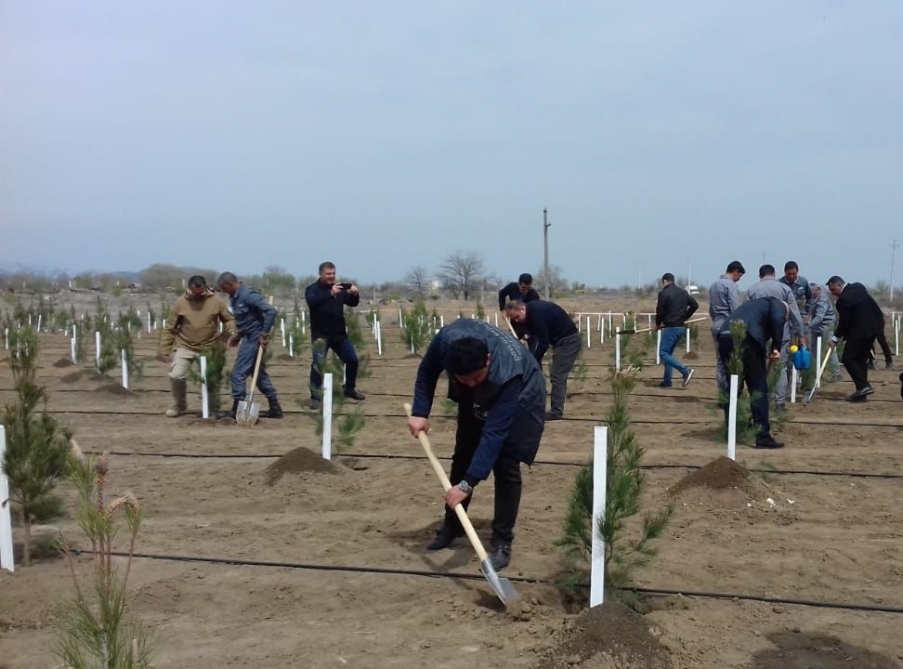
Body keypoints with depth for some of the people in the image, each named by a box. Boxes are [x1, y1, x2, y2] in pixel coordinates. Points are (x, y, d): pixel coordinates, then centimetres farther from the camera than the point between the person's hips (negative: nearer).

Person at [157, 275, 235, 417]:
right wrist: (164, 350, -3)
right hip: (185, 347, 0)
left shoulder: (216, 301, -8)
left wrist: (230, 333, -18)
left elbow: (229, 319, 4)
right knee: (176, 376, -11)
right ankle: (179, 405, 13)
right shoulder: (181, 302, -8)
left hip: (209, 348, 0)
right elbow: (170, 327, -1)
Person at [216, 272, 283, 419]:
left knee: (238, 374, -6)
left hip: (254, 338, -10)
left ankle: (237, 410, 2)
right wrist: (238, 335, 17)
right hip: (248, 337, 10)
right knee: (259, 374, 13)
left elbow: (271, 311, -24)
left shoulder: (248, 294, -19)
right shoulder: (234, 297, 9)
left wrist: (264, 334, -21)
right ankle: (275, 408, 17)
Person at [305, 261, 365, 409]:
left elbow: (352, 303, 11)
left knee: (353, 360, 9)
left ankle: (349, 389, 28)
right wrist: (330, 294, -40)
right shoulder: (312, 289, -6)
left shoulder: (339, 288, 9)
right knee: (318, 364, -12)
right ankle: (315, 396, -5)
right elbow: (312, 302, -27)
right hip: (320, 335, -5)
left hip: (339, 334, 5)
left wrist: (355, 294, -13)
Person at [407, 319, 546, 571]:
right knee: (463, 456, 10)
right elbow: (427, 372, -12)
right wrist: (420, 412, -17)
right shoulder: (447, 340, -37)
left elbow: (493, 434, -44)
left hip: (520, 398, -5)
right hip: (477, 399, 5)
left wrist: (467, 483, -46)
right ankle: (452, 525, 26)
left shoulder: (508, 375, -46)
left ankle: (502, 541, -2)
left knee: (505, 466, -13)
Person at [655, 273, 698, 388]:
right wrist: (685, 318, 16)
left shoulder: (663, 293, -10)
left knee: (663, 353, -5)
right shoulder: (683, 292, 12)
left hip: (671, 327, -8)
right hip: (681, 327, 8)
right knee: (668, 353, 16)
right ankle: (667, 381, 15)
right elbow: (695, 304, 11)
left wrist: (658, 323, 8)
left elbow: (660, 311, -10)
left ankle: (686, 370, -19)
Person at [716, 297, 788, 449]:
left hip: (725, 336, 7)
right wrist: (776, 348, -3)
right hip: (746, 338, -7)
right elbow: (777, 320, -6)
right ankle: (763, 436, 3)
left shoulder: (755, 304, 41)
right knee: (759, 387, 2)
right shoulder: (777, 304, 21)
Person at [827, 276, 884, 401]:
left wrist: (835, 339, -5)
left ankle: (863, 386, -13)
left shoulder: (843, 299, -18)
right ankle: (861, 391, 11)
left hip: (859, 330, -9)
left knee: (847, 359, -3)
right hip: (873, 327, 9)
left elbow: (844, 323, -14)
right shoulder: (859, 287, 7)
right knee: (861, 359, 12)